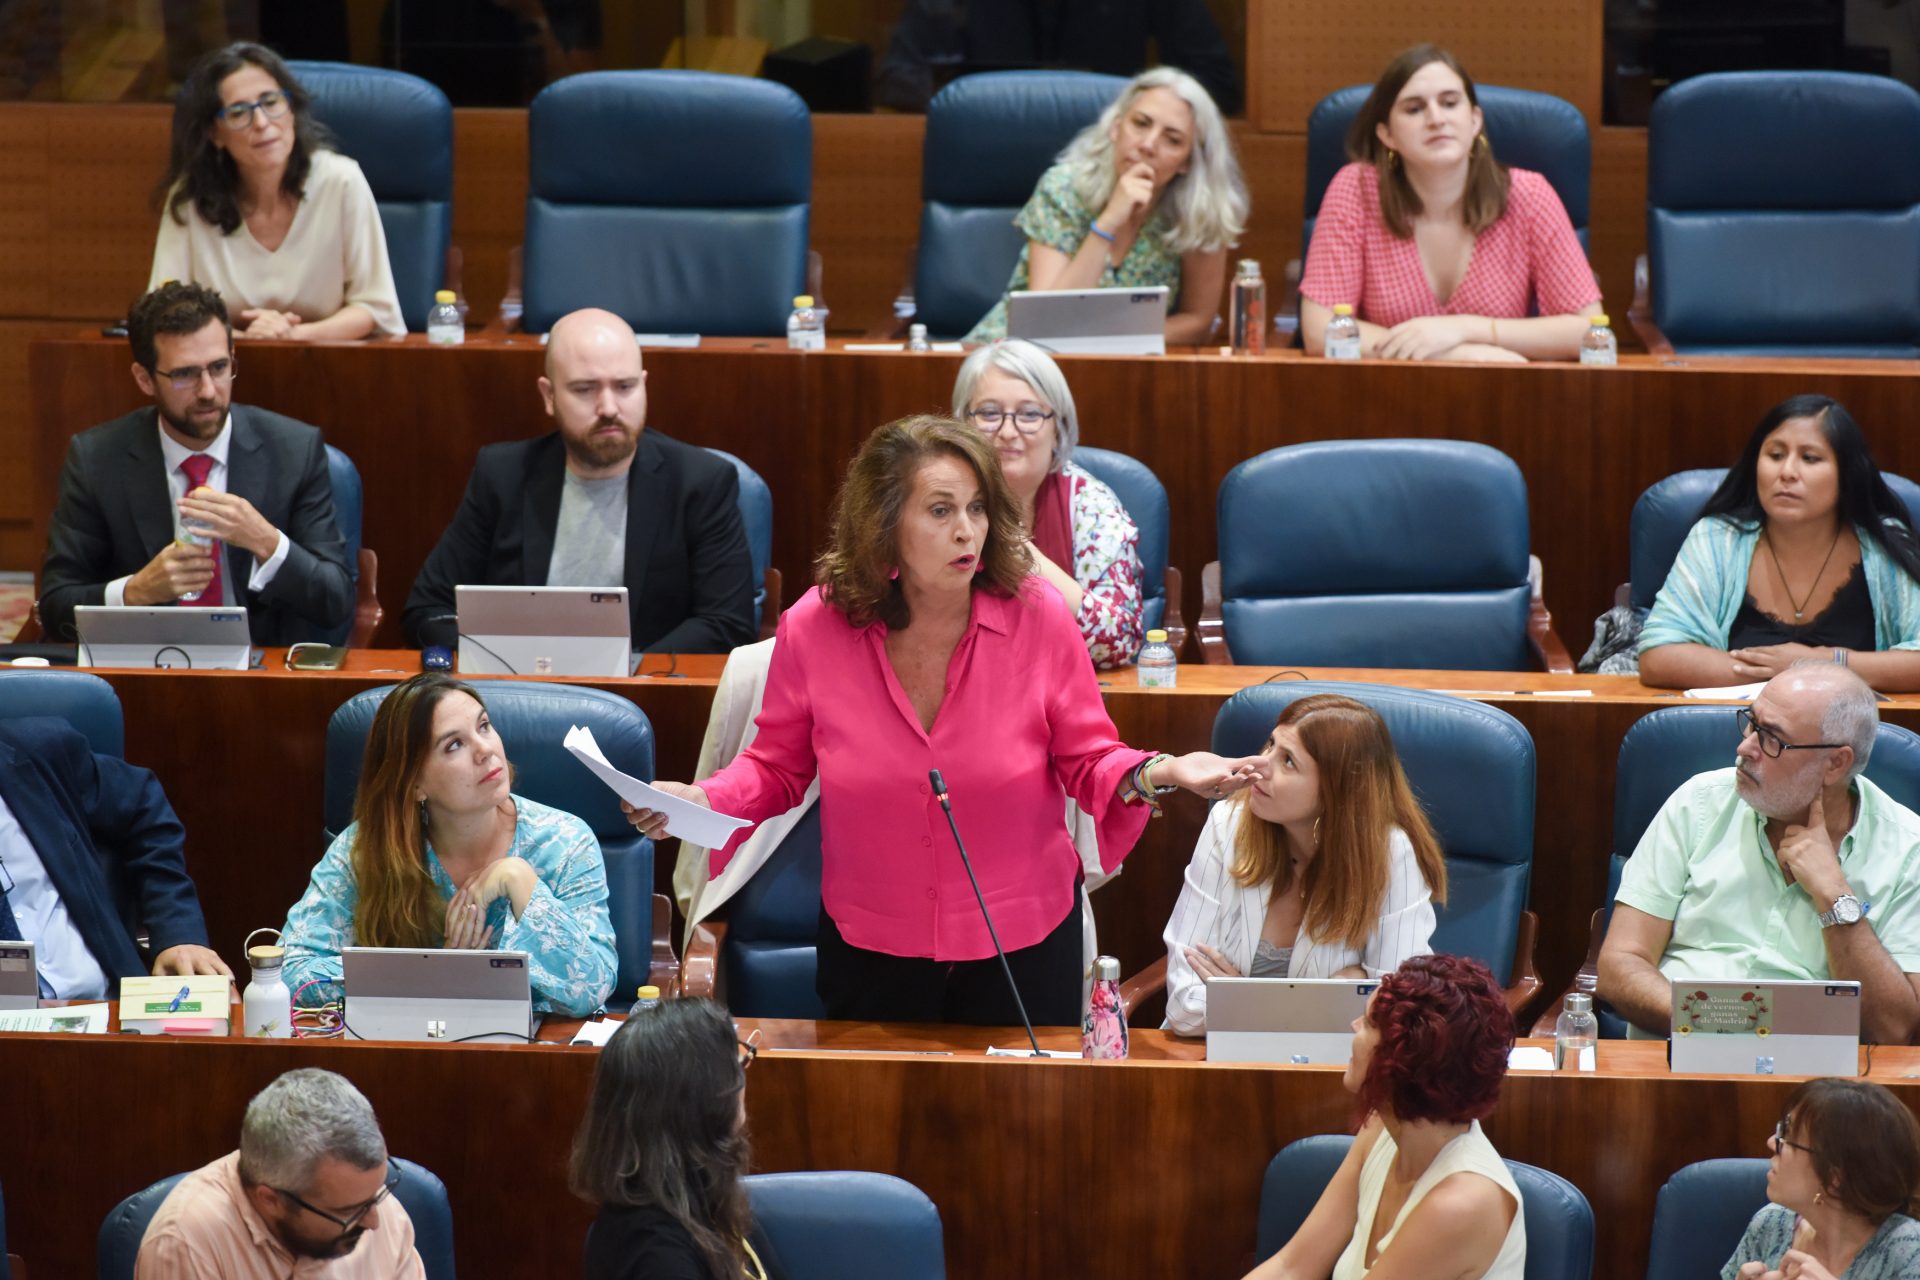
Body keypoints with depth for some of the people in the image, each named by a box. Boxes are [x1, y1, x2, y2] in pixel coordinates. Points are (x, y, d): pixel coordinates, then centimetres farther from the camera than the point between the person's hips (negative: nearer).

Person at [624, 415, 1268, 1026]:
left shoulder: (1039, 615, -13)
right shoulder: (813, 628, -12)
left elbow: (1087, 764, -5)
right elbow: (776, 766, 2)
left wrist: (1155, 773, -24)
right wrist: (705, 800, -17)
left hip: (1022, 943, 0)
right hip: (871, 951, 1)